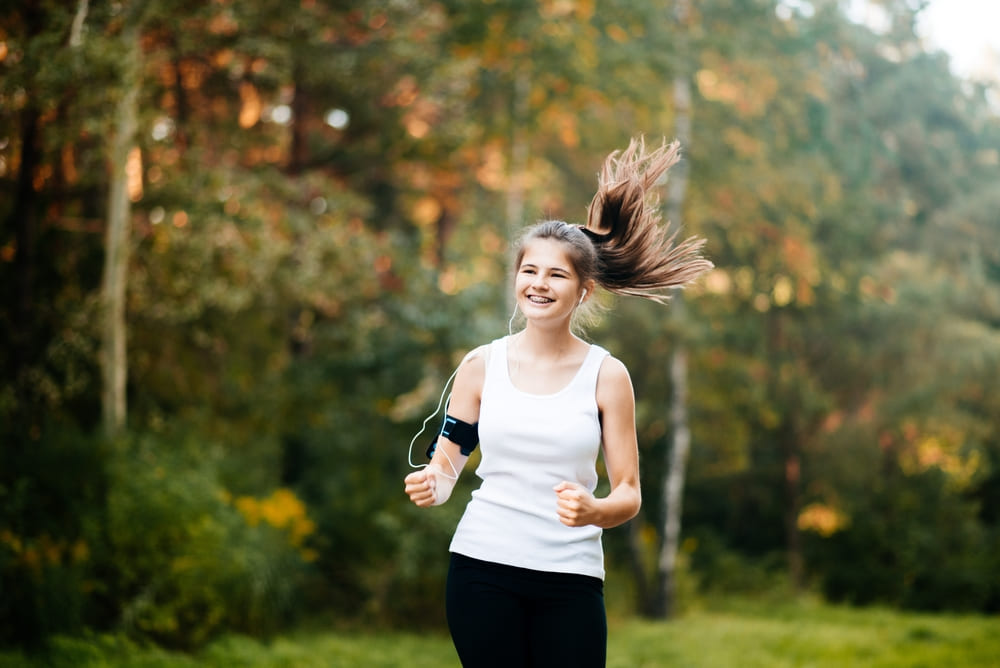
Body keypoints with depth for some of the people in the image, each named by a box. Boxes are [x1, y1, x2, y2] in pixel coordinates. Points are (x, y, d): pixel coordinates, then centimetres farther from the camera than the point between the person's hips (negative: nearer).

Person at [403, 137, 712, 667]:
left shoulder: (606, 376, 1)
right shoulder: (482, 364, 5)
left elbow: (629, 493, 1)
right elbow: (447, 462, 10)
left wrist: (594, 511, -20)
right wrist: (431, 486, -13)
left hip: (571, 576, -1)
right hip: (483, 569, 1)